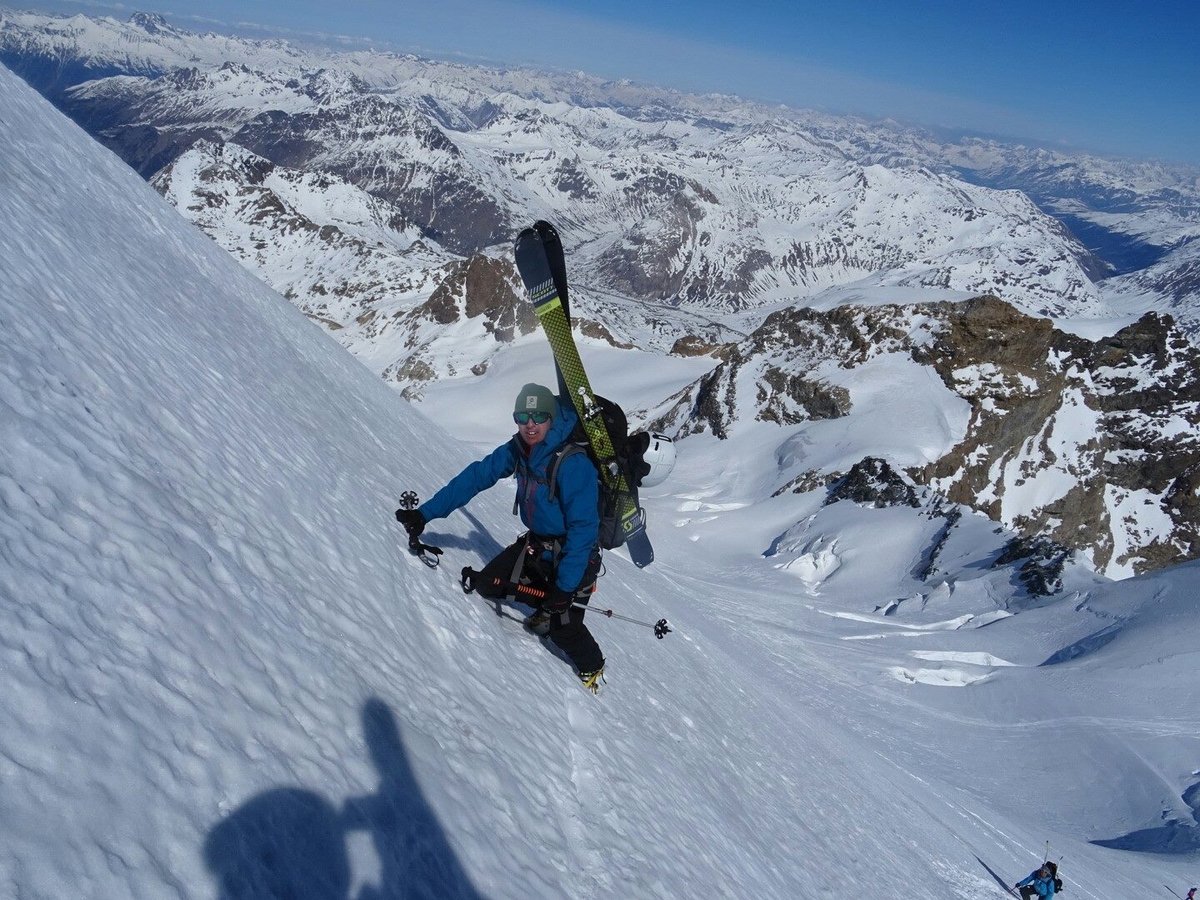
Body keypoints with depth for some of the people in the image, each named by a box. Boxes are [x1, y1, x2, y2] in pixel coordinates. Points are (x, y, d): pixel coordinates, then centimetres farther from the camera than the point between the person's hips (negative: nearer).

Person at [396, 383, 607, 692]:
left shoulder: (573, 464, -31)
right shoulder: (518, 450, -9)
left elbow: (583, 528, -30)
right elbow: (475, 477, -5)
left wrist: (564, 587, -29)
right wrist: (425, 513, -10)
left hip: (573, 552, -7)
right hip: (536, 542, 7)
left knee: (562, 626, -7)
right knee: (486, 585, 2)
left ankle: (592, 669, 26)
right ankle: (545, 605, 27)